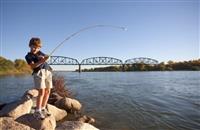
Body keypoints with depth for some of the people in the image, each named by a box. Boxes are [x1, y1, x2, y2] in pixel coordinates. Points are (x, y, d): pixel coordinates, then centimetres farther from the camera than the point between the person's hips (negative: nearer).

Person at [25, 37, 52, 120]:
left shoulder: (39, 52, 21)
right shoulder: (28, 56, 4)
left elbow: (46, 57, 12)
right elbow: (32, 66, -9)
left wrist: (44, 57, -11)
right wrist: (41, 61, -25)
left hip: (48, 72, 6)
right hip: (39, 73, -6)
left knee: (47, 91, 4)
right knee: (41, 92, -16)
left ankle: (43, 109, 16)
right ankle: (37, 112, -7)